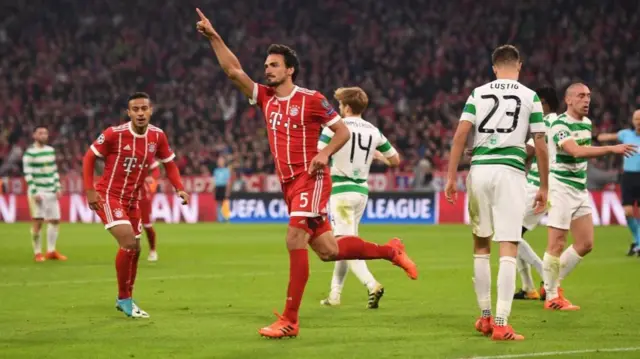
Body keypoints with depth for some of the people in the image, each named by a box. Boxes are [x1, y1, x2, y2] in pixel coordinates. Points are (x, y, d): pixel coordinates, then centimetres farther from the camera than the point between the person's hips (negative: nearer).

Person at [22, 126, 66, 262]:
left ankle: (51, 251, 17)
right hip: (38, 192, -7)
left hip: (51, 191, 7)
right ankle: (37, 253, 0)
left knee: (55, 220, 7)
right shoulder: (30, 153, -8)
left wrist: (58, 187, 11)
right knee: (38, 221, -8)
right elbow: (28, 174, -12)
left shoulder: (51, 150, 13)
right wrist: (34, 192, -17)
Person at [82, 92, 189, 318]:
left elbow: (169, 163, 9)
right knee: (128, 242, -20)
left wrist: (179, 188, -6)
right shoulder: (114, 134, -18)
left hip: (132, 200, 6)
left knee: (134, 249, 13)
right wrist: (90, 190, -14)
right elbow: (89, 157, -8)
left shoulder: (157, 136, -5)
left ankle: (125, 299, 31)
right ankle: (124, 298, -5)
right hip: (109, 196, -6)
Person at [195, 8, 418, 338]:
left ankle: (289, 321, -14)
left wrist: (324, 153, -16)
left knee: (295, 241, -16)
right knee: (328, 250, 6)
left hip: (311, 179, -7)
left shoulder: (311, 100, -4)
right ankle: (391, 251, 26)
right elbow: (232, 70, 7)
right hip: (288, 184, 7)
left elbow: (343, 131, 0)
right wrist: (213, 37, -1)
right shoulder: (265, 97, 12)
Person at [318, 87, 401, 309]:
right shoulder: (374, 132, 7)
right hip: (362, 191, 6)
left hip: (341, 189, -6)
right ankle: (334, 294, 19)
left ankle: (372, 285, -28)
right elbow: (395, 160, 14)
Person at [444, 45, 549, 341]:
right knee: (508, 249, -5)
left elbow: (460, 134, 0)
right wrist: (544, 187, 12)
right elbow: (540, 146, 4)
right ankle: (501, 324, -12)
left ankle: (485, 317, 21)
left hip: (479, 169, 2)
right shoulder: (530, 96, 6)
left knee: (481, 244, 17)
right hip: (510, 171, -2)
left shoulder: (478, 93, 10)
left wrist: (451, 177, 2)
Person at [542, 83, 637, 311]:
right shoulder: (559, 125, -17)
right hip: (561, 188, -9)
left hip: (580, 190, 9)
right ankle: (552, 297, 3)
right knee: (557, 244, -7)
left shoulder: (587, 123, 11)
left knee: (585, 244, 7)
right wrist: (611, 149, -36)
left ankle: (553, 283, 21)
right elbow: (576, 151, -32)